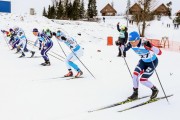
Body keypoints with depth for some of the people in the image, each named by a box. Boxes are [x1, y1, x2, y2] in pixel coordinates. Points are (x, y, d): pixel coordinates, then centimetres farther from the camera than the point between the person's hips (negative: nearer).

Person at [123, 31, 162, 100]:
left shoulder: (145, 44, -37)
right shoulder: (131, 44, -19)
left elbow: (159, 53, -39)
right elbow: (124, 49, 2)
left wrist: (150, 47, -53)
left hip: (152, 62, -6)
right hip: (143, 61, 6)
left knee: (143, 80, -9)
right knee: (135, 75, -10)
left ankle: (155, 90, 18)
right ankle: (135, 93, 9)